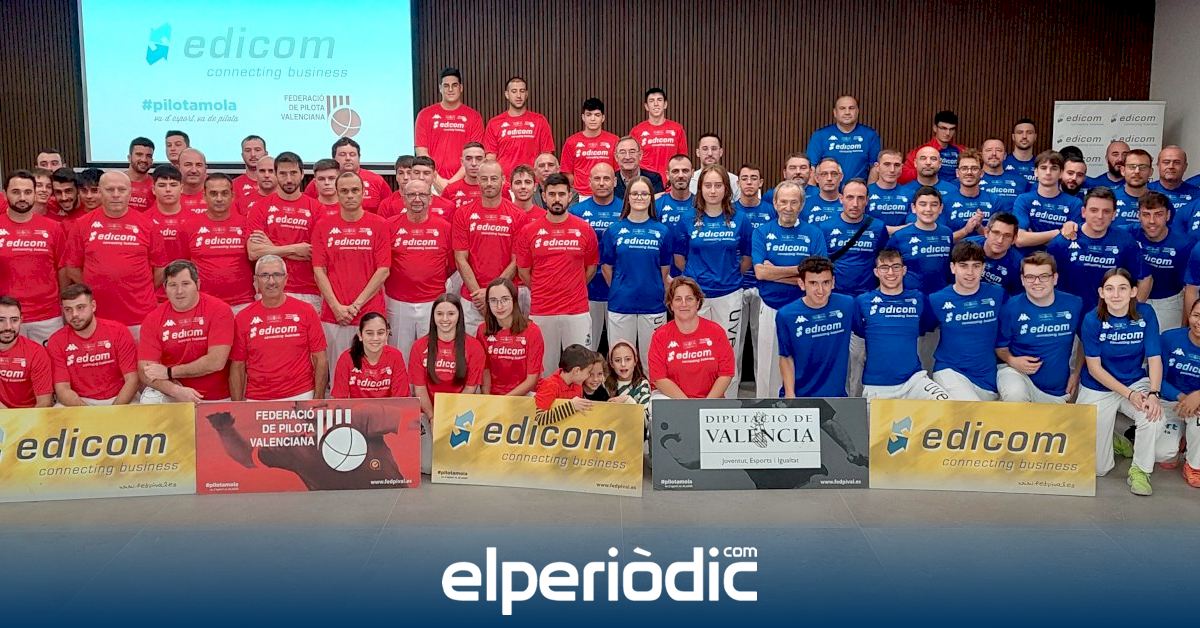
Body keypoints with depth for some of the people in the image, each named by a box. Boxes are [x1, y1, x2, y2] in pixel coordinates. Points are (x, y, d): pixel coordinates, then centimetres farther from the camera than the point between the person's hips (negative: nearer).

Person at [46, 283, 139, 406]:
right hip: (79, 402, 1)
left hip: (118, 401, -1)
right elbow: (62, 389, -6)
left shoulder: (118, 332, -5)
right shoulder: (56, 342, -1)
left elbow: (131, 380, -8)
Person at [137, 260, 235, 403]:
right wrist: (177, 390, -24)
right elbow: (145, 370, -7)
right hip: (171, 395, 1)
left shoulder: (219, 310, -8)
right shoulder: (153, 319, 0)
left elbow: (216, 362, -16)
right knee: (149, 400, -25)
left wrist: (169, 372, -11)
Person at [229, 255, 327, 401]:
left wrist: (318, 401, -6)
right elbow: (237, 367, 6)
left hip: (300, 397, -1)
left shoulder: (305, 311, 0)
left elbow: (320, 360, 0)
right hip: (256, 400, 1)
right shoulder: (242, 318, 4)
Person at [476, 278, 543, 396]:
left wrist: (504, 399, -14)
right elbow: (485, 370, 5)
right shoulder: (483, 330, 2)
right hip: (492, 397, 3)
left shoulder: (531, 331, -8)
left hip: (524, 397, -3)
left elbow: (532, 380, -7)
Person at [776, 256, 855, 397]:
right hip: (799, 395, -2)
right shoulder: (786, 315, -13)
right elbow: (786, 358, -5)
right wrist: (790, 394, -12)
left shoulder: (847, 305, -8)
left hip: (836, 393, 2)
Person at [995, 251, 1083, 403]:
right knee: (1015, 395, -38)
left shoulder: (1074, 304, -8)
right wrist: (1012, 361, -22)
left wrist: (1076, 373, 4)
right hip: (1018, 373, -4)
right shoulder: (1011, 307, -15)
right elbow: (1000, 346, -3)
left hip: (1058, 389, 4)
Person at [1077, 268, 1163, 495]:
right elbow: (1094, 368, -13)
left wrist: (1153, 393, -29)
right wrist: (1129, 394, -22)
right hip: (1098, 389, -1)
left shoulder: (1145, 314, -12)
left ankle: (1140, 470, -9)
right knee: (1099, 468, 0)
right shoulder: (1092, 320, -16)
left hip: (1136, 382, 1)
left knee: (1152, 414, -35)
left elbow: (1154, 358, -12)